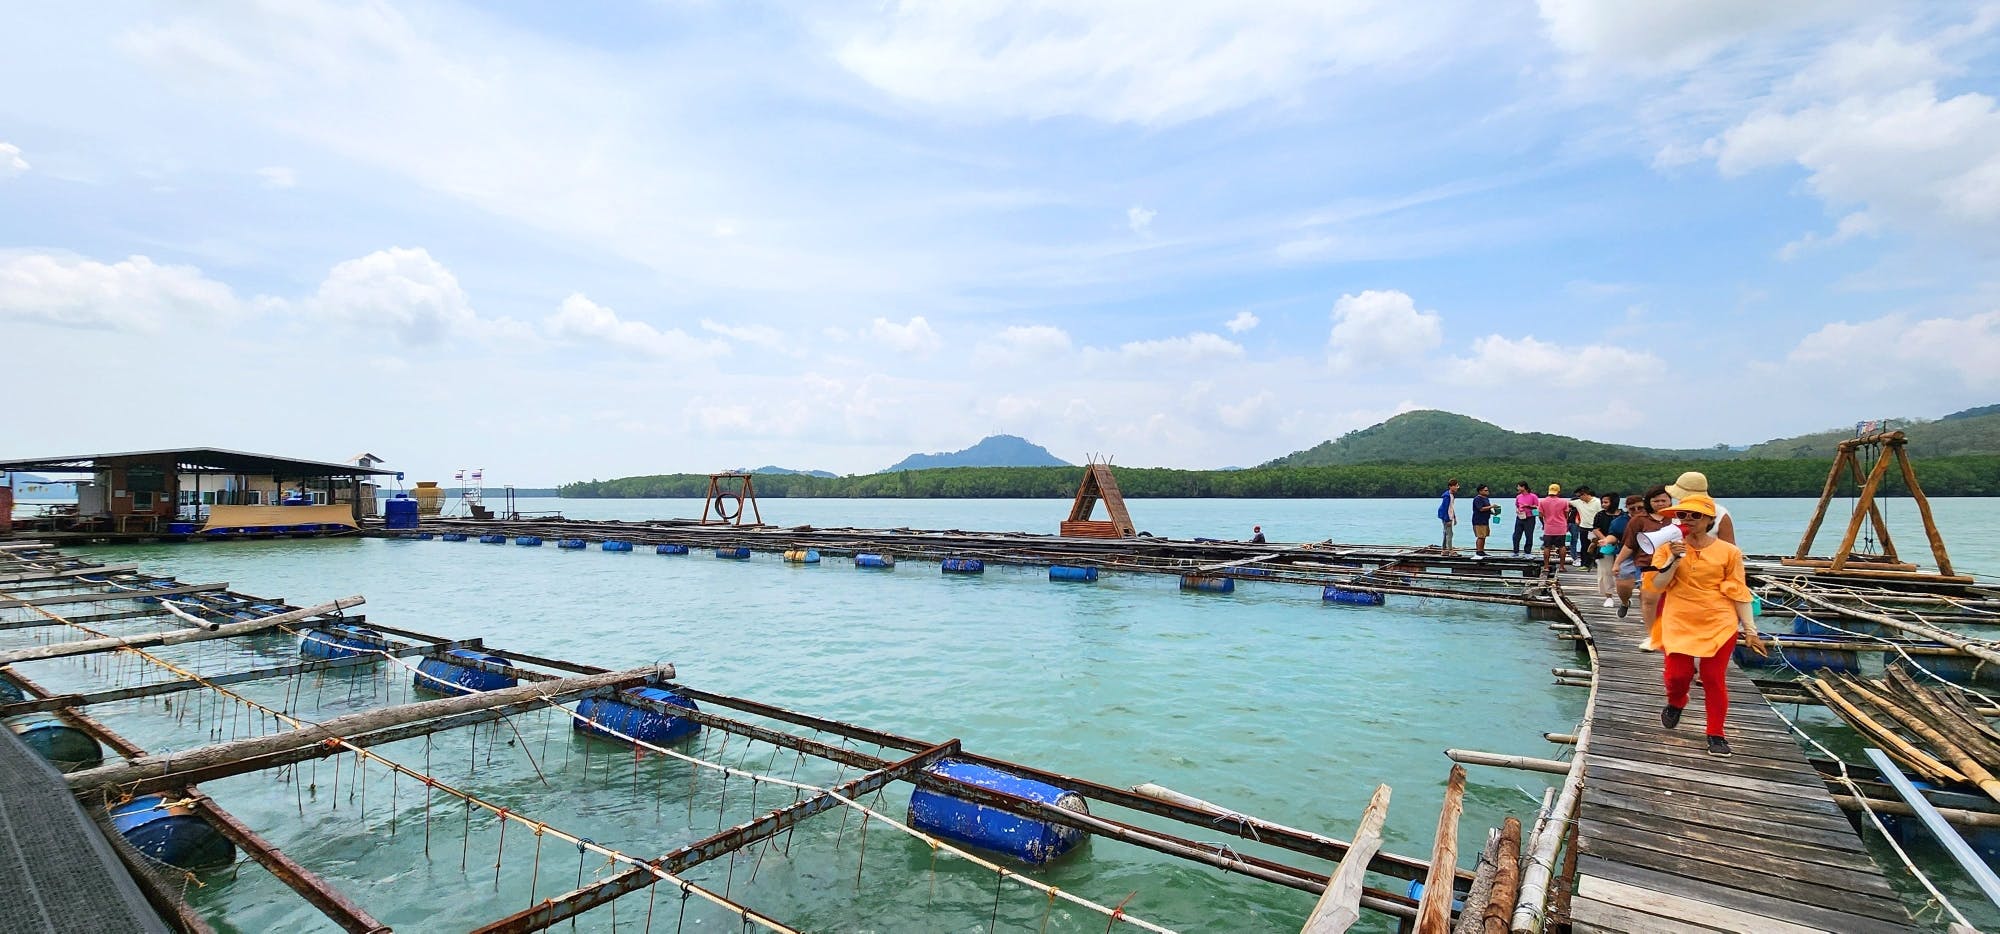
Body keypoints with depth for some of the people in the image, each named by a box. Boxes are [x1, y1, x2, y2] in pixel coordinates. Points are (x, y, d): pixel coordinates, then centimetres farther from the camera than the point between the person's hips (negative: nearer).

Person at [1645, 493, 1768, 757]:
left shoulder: (1728, 552, 0)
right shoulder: (1668, 549, 1)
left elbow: (1739, 593, 3)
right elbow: (1656, 587, -5)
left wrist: (1750, 630, 2)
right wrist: (1674, 559, -16)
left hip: (1719, 625, 0)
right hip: (1680, 624, 0)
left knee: (1714, 679, 1)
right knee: (1678, 674, -3)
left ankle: (1716, 735, 15)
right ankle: (1675, 704, 31)